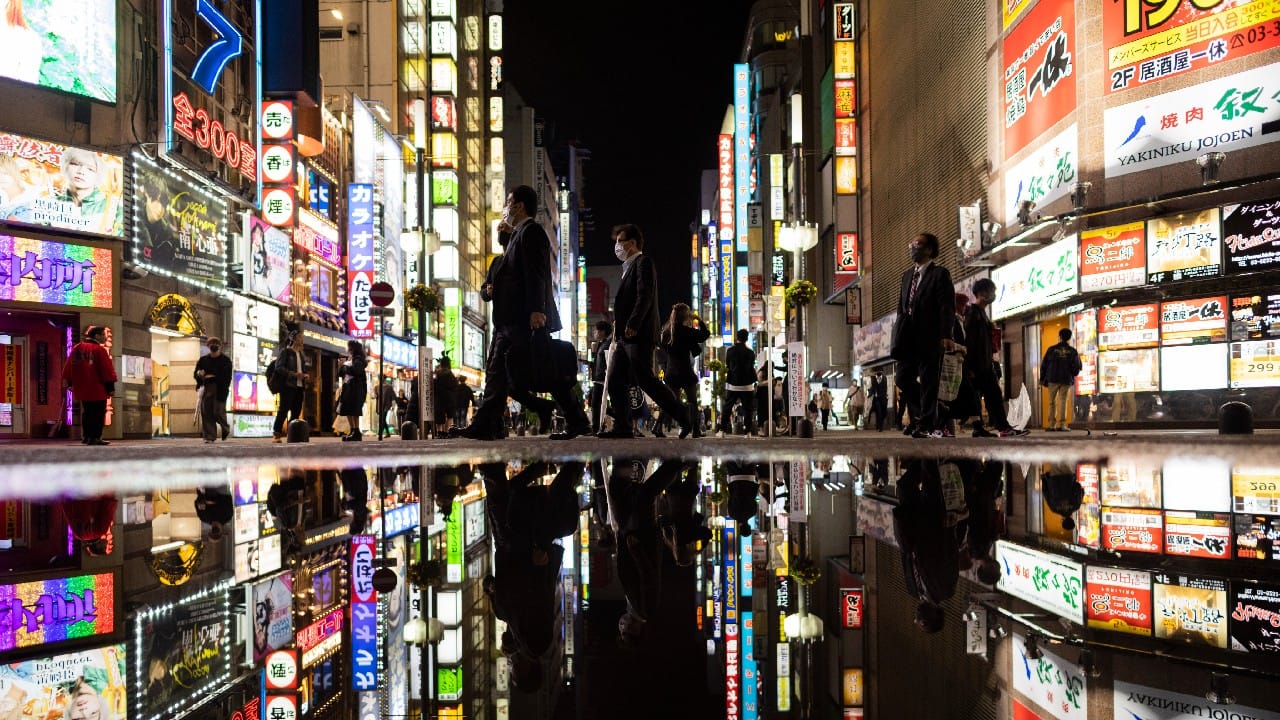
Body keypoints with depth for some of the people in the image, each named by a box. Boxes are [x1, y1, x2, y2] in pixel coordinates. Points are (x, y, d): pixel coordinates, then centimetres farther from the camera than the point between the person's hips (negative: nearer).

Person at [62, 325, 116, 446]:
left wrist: (70, 383, 23)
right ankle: (95, 437, -5)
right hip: (98, 390, -7)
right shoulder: (99, 350, -12)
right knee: (98, 413, -2)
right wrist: (110, 387, -11)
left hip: (82, 389, 7)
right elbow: (107, 370, -15)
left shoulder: (76, 348, 10)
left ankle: (86, 436, 20)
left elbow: (68, 367, 15)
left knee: (86, 413, 17)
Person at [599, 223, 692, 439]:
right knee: (614, 382, 2)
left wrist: (632, 325, -25)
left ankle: (684, 417, -2)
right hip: (626, 337, 9)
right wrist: (622, 332, 16)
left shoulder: (643, 262, -5)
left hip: (639, 335, -9)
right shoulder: (629, 267, 23)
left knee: (645, 380, -10)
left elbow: (645, 296, -17)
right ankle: (622, 427, 2)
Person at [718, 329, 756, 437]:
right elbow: (752, 367, 7)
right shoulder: (750, 352, -5)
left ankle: (722, 431, 2)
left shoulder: (730, 350, -3)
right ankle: (748, 431, 0)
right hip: (747, 384, 0)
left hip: (732, 384, 1)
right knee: (748, 409, 4)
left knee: (727, 408, 6)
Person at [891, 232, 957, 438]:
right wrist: (898, 336, 12)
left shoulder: (939, 274, -2)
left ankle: (928, 425, 3)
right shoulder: (907, 275, 19)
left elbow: (947, 307, -9)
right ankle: (921, 414, 18)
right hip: (909, 338, 7)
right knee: (902, 379, 4)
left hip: (929, 338, -7)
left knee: (928, 382, -3)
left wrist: (946, 336, -19)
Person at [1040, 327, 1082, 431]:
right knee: (1063, 402, 3)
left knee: (1052, 402, 7)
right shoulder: (1073, 351, 0)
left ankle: (1051, 425, 1)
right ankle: (1061, 425, -4)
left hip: (1053, 379, 0)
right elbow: (1076, 368, -1)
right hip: (1067, 380, 0)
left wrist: (1042, 379, 11)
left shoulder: (1052, 349, 0)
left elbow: (1044, 365, 1)